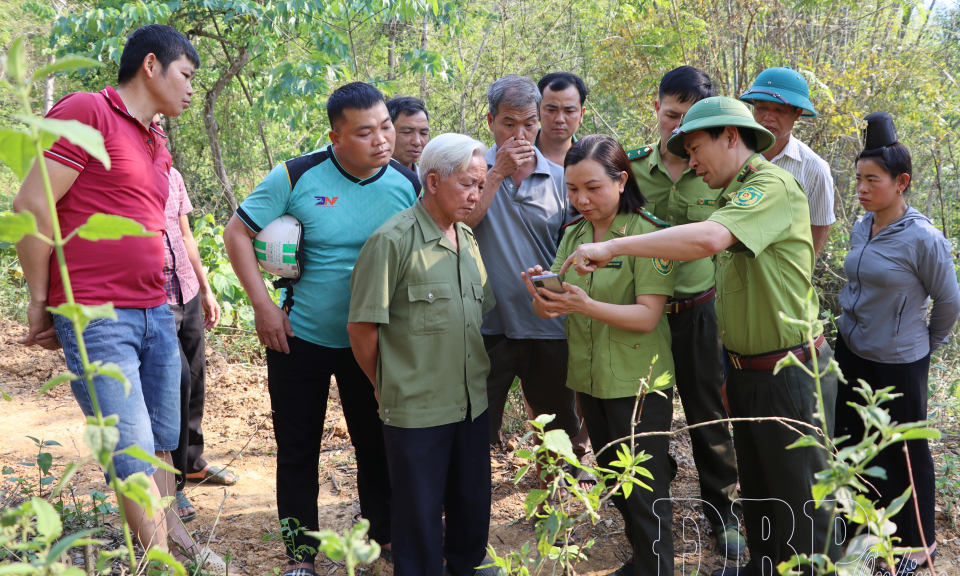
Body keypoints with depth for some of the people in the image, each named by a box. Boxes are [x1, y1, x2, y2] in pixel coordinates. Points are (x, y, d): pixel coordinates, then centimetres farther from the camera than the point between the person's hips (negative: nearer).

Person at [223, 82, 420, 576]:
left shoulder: (407, 184, -7)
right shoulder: (296, 178, -14)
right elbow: (237, 231, -6)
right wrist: (263, 304, -12)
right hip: (301, 338, -2)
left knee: (377, 443, 14)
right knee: (298, 450, 8)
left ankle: (384, 531, 35)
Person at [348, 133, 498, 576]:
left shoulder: (469, 241, 9)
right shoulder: (393, 241, -13)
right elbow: (361, 327, -11)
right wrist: (388, 387, -1)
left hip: (472, 402, 7)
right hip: (416, 408, -7)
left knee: (472, 503, 18)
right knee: (420, 512, 6)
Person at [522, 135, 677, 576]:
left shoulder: (648, 234, -13)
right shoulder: (573, 234, 6)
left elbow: (648, 316, -19)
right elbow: (551, 312, 4)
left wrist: (586, 306, -32)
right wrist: (543, 297, -20)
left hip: (638, 383, -6)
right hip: (589, 380, 7)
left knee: (645, 491, 2)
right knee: (615, 480, 20)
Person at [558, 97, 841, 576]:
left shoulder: (772, 187, -18)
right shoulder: (735, 197, 13)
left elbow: (708, 239, -37)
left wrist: (612, 247, -33)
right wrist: (731, 366, 17)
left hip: (788, 372, -9)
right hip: (747, 371, 9)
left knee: (800, 500, 3)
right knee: (755, 489, 21)